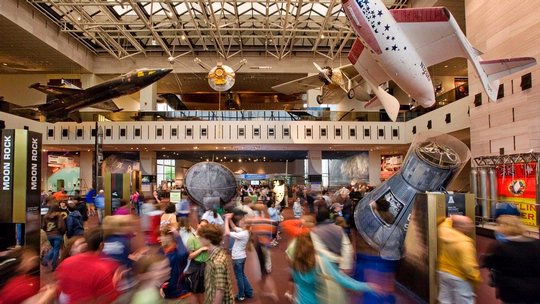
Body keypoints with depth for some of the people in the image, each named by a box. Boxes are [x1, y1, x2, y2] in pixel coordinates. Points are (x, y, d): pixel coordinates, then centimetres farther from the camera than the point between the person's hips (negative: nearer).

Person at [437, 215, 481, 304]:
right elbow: (468, 266, -30)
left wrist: (450, 219, 22)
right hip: (459, 278, -7)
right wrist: (477, 278, -16)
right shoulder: (464, 244, -29)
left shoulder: (444, 232, -10)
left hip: (443, 272, 7)